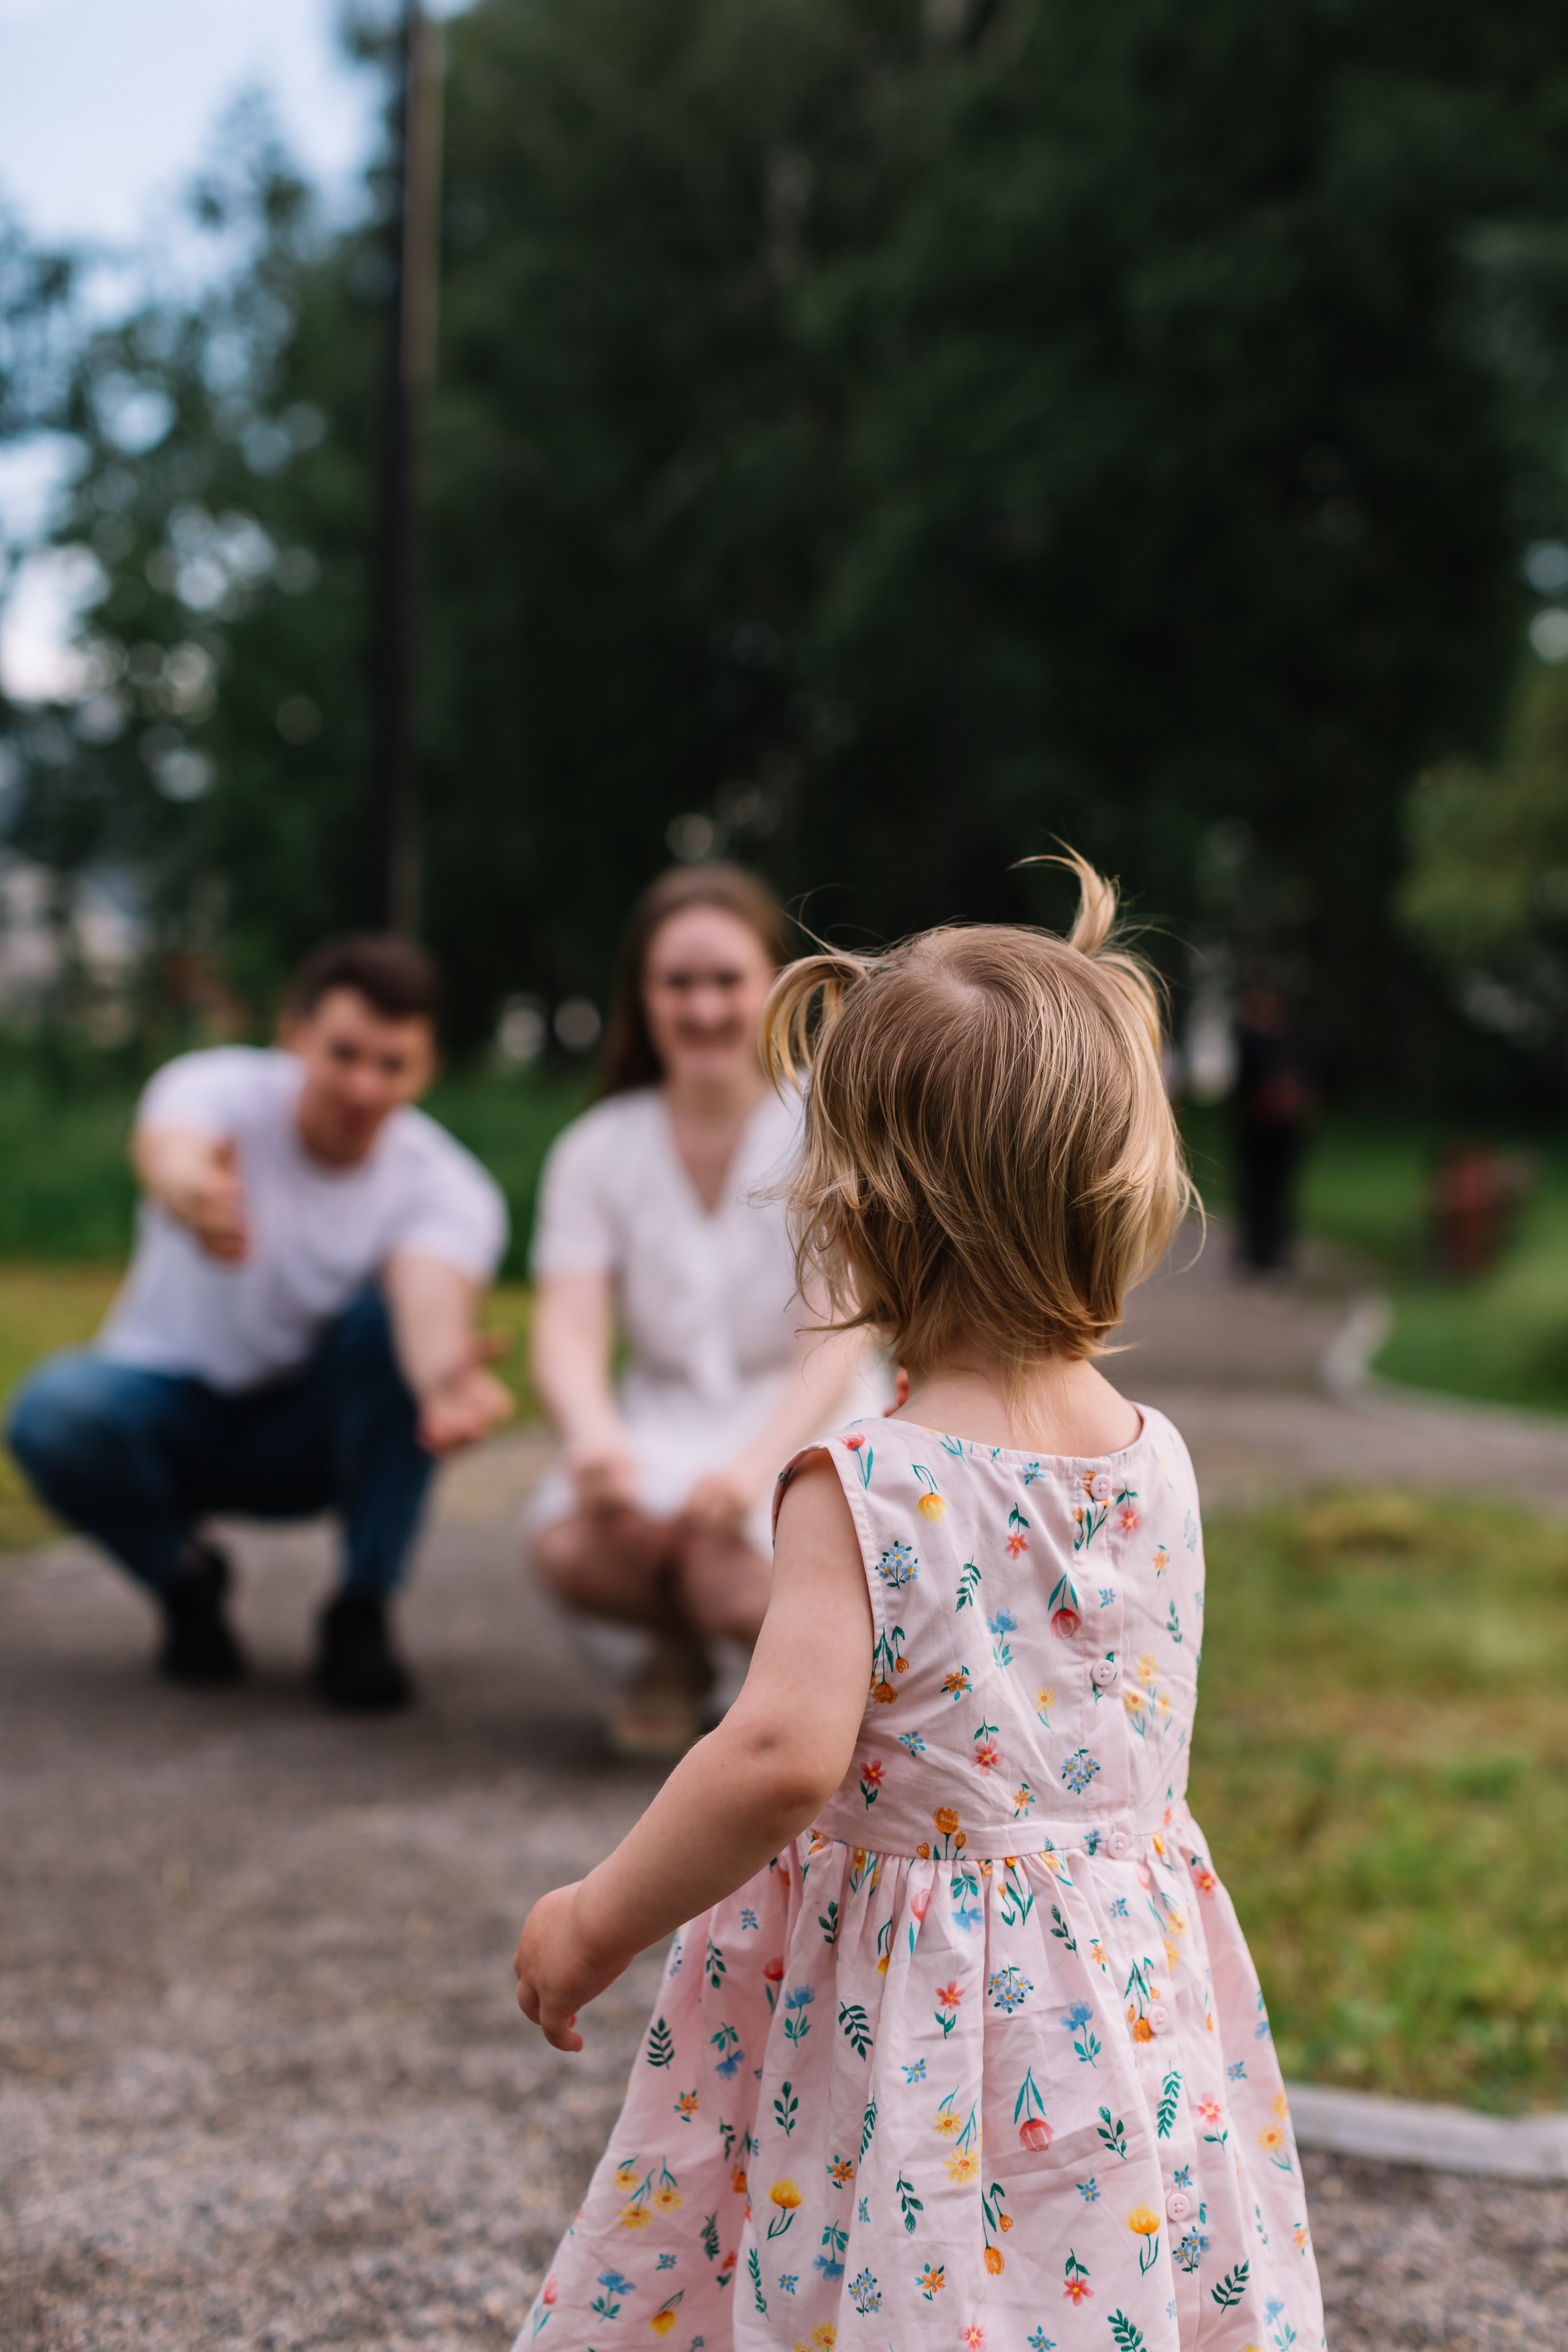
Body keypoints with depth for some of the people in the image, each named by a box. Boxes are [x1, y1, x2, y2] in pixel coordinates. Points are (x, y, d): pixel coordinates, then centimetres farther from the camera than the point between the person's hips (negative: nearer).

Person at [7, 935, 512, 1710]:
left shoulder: (445, 1187, -18)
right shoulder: (221, 1087, -19)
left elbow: (434, 1296, -40)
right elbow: (169, 1144, -45)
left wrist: (445, 1371, -66)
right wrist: (189, 1190, -72)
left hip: (315, 1433, 0)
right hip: (172, 1401, 0)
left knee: (400, 1315, -30)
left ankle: (360, 1614, -16)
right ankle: (185, 1576, -1)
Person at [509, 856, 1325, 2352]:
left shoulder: (865, 1491, -20)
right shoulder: (1157, 1467, -1)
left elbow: (784, 1760, -29)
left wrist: (600, 1921, -15)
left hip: (908, 2026, -6)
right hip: (1137, 1994, 6)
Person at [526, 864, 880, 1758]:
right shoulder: (597, 1151, 2)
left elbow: (839, 1341, -15)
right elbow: (570, 1326, -10)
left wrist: (757, 1460, -34)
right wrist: (593, 1433, -34)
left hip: (803, 1423, -2)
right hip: (661, 1425, 2)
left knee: (741, 1588, -33)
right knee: (574, 1547, -31)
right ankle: (675, 1652, 5)